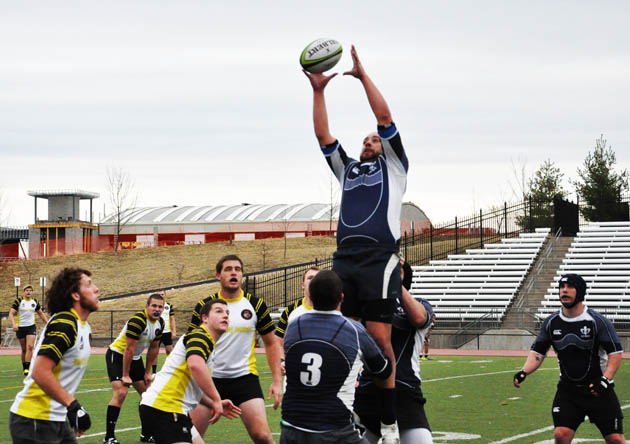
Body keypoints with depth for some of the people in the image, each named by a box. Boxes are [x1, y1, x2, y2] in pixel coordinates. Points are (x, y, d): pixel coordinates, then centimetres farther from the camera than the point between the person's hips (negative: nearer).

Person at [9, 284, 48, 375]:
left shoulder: (35, 302, 7)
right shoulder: (18, 301, -3)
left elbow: (41, 314, 21)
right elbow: (11, 314, -8)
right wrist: (14, 324, -24)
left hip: (31, 326, 1)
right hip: (20, 327, -1)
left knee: (30, 346, -16)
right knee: (24, 349, 3)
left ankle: (27, 368, -18)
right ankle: (24, 367, 19)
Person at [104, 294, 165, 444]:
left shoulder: (160, 323, -1)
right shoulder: (138, 321, -27)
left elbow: (153, 348, 9)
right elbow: (129, 349, -25)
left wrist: (147, 372, 10)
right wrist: (125, 375, -21)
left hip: (135, 358, 9)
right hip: (117, 355, -9)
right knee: (120, 393, -21)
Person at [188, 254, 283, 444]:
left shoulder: (256, 305, 2)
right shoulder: (204, 306, 1)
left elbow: (271, 343, 10)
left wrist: (277, 380, 3)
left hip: (245, 377, -1)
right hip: (210, 378, 1)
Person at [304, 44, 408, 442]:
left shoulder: (392, 166, 15)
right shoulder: (347, 168, 26)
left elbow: (385, 117, 6)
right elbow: (323, 135, 20)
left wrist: (363, 75, 6)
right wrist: (318, 91, 12)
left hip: (380, 259, -5)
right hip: (345, 260, 5)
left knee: (380, 339, -7)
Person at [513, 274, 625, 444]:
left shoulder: (597, 321, -11)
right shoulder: (551, 322, 1)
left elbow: (615, 353, -9)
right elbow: (538, 352, 8)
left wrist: (605, 380, -22)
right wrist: (524, 372, -10)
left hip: (597, 389, -3)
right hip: (567, 390, 3)